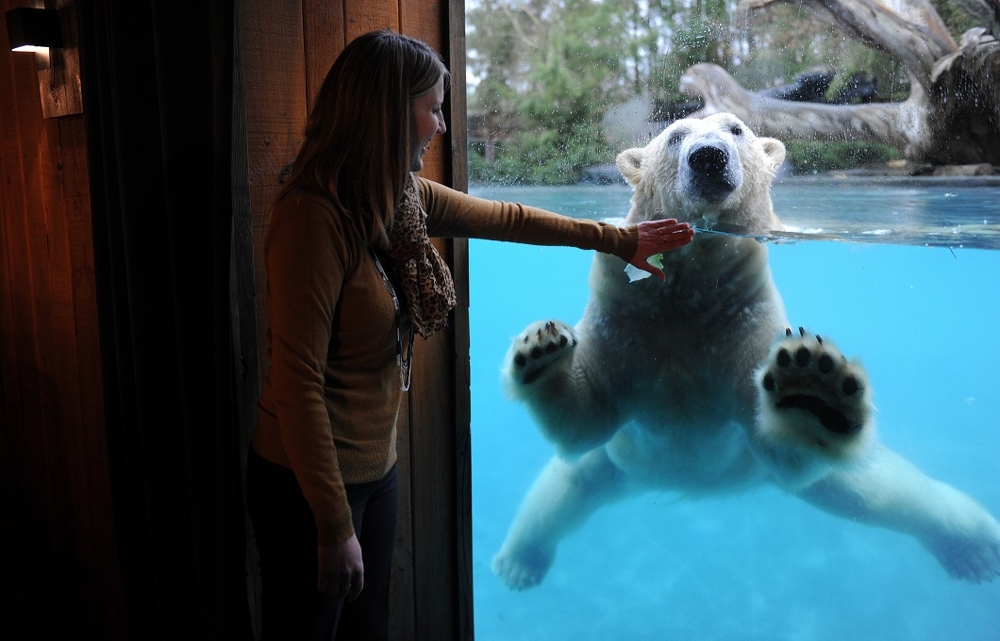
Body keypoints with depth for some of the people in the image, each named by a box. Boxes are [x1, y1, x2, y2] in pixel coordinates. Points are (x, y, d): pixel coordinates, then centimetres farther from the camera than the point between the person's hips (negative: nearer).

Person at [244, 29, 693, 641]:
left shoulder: (402, 195, 0)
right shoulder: (314, 217, -25)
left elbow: (502, 217, 15)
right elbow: (298, 383, -25)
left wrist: (616, 238, 22)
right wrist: (335, 526, -21)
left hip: (376, 466, 8)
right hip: (310, 482, -8)